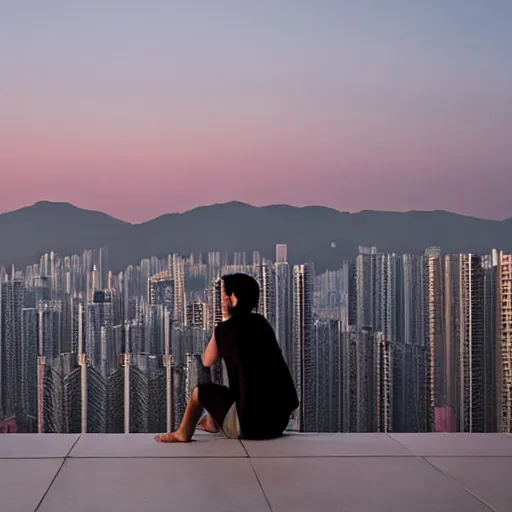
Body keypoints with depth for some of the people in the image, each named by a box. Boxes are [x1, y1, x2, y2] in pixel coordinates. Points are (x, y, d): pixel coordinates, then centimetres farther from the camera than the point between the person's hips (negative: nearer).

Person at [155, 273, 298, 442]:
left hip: (249, 424, -6)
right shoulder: (261, 323, 10)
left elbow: (207, 362, 10)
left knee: (201, 391, 20)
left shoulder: (225, 329, -7)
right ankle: (213, 421, 56)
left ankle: (183, 434, 37)